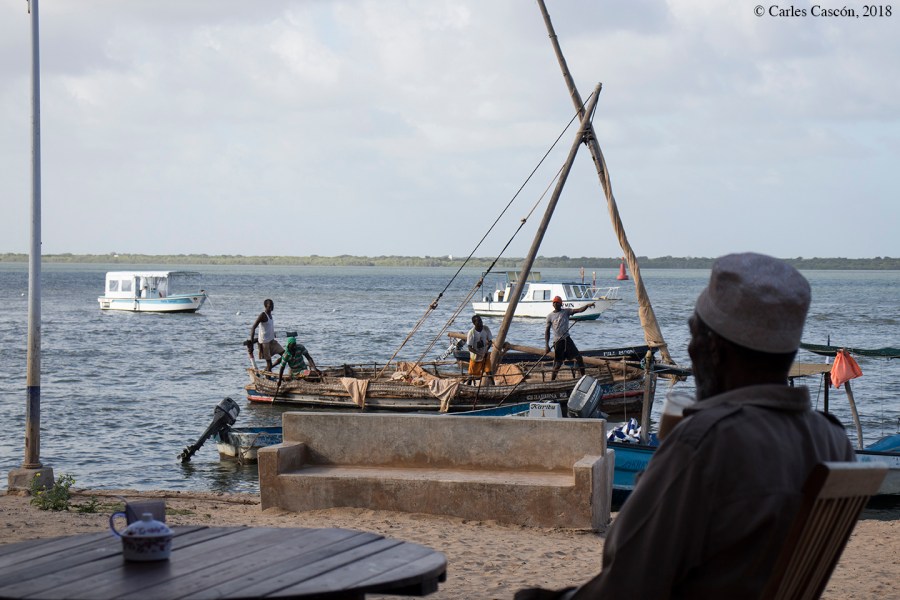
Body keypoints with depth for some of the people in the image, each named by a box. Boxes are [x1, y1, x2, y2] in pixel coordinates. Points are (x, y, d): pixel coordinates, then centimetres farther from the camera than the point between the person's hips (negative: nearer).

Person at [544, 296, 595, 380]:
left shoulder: (566, 312, 5)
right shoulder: (550, 316, 5)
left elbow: (579, 310, -9)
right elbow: (547, 331, 5)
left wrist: (587, 306, -29)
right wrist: (546, 345, -3)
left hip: (567, 339, 2)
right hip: (557, 341, -2)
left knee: (578, 357, -6)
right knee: (557, 364, -1)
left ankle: (583, 376, 2)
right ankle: (551, 382, 7)